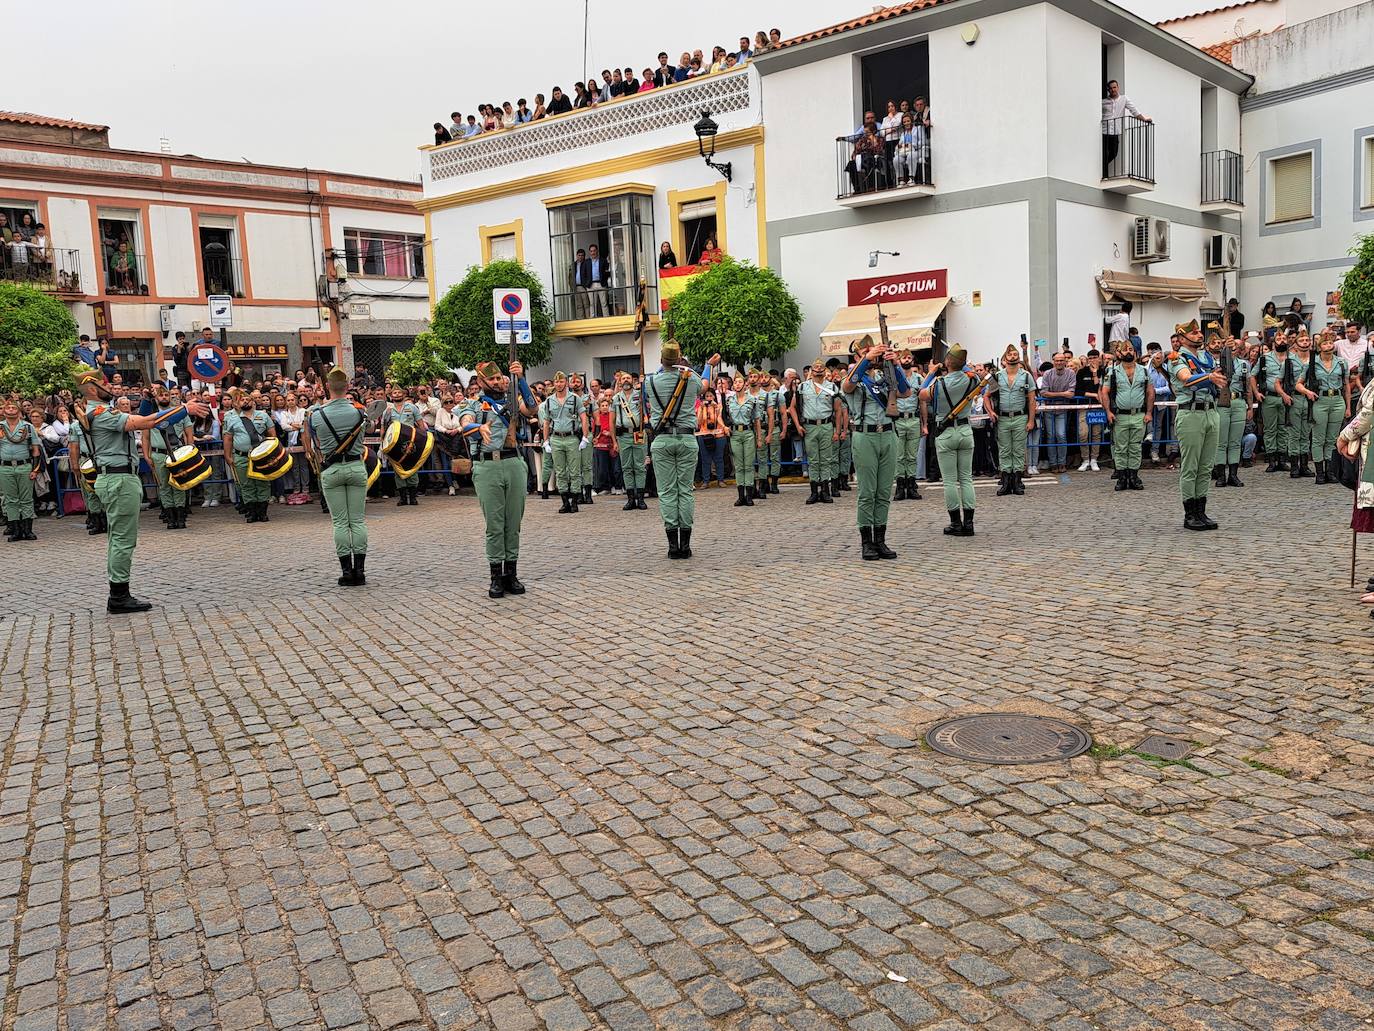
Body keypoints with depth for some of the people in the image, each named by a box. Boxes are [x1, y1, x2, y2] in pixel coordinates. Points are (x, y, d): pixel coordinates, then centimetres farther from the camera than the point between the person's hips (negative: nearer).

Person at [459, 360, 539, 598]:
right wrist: (480, 428, -36)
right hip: (487, 467, -2)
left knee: (513, 523, 6)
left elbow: (531, 410, -6)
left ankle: (511, 574, 14)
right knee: (494, 524, 1)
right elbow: (465, 427, -13)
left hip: (514, 464, 2)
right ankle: (496, 577, 6)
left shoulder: (512, 401, 15)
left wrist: (521, 378, -15)